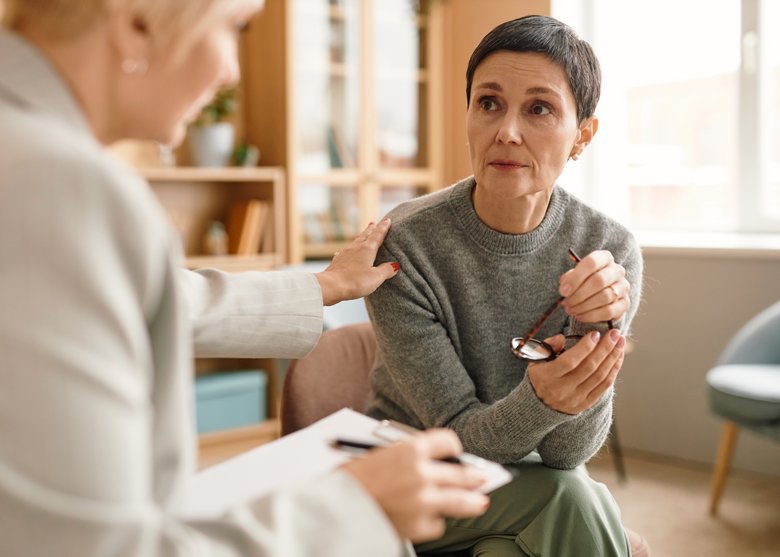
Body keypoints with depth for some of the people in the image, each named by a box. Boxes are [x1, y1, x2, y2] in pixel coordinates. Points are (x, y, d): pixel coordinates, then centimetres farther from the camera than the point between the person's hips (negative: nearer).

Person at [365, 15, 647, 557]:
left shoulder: (610, 252, -13)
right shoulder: (403, 244, -19)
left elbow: (568, 453, -15)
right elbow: (458, 434, -17)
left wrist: (595, 333, -32)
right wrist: (539, 401, -38)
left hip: (521, 487, 2)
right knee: (574, 502, -27)